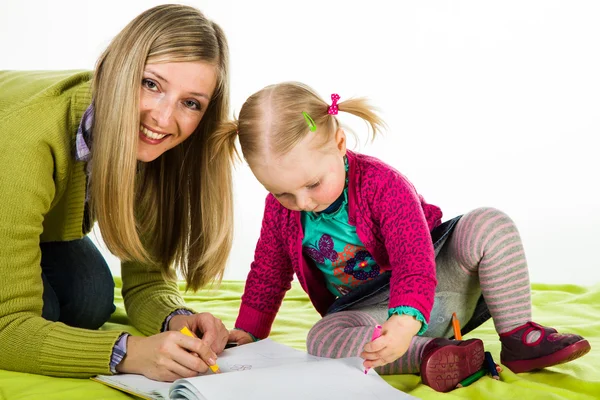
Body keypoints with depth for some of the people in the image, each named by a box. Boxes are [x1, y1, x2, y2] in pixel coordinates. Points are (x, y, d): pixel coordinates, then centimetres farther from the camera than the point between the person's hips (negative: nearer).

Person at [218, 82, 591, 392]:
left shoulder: (383, 184, -23)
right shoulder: (281, 205, -8)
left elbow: (415, 264, -31)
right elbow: (268, 273, 9)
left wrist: (405, 321, -49)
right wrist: (248, 332, 4)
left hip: (435, 285, -2)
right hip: (369, 312, 3)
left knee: (490, 224, -26)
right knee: (321, 340, -30)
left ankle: (520, 336, -16)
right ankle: (428, 354, -37)